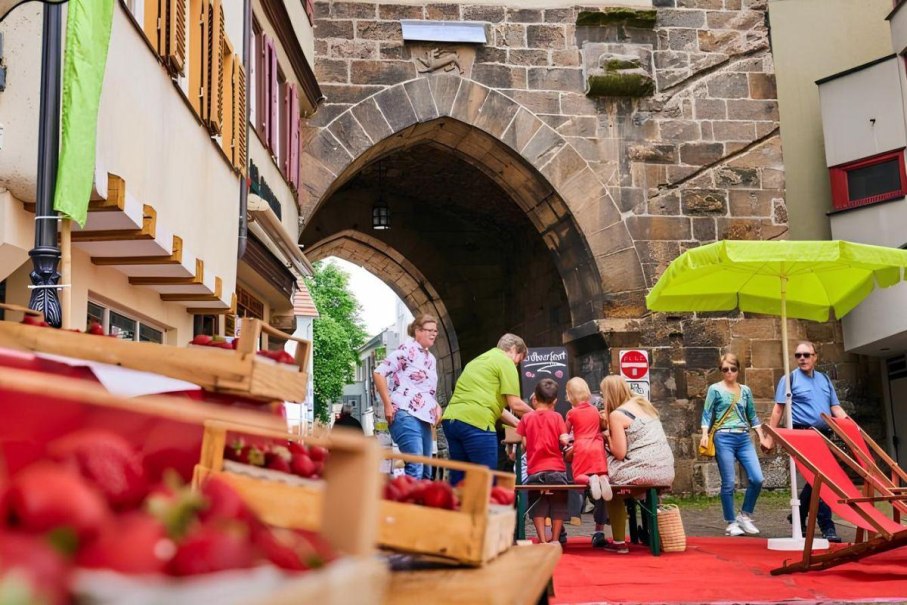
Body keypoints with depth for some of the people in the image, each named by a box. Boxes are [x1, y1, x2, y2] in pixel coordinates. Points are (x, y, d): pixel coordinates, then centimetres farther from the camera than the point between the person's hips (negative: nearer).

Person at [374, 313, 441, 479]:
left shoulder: (431, 359, 21)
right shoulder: (407, 349, -3)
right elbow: (379, 373, -11)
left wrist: (437, 406, 10)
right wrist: (387, 405, -14)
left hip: (424, 418, 9)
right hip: (406, 414, -9)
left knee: (426, 471, 8)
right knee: (415, 468, -19)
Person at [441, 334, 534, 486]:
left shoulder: (478, 360, 29)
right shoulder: (506, 362, 3)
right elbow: (515, 404, -2)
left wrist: (519, 424, 29)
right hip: (475, 422, -8)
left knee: (458, 481, 11)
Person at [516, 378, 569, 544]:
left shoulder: (526, 418, 2)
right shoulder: (557, 417, -1)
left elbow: (523, 444, -3)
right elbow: (564, 440, -9)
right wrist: (558, 447, 12)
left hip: (535, 470, 1)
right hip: (557, 468, 0)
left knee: (538, 505, 10)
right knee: (558, 504, 12)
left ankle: (543, 540, 5)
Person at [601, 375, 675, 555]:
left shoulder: (616, 414, -5)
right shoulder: (643, 404, 18)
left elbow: (620, 453, -9)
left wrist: (608, 436, 8)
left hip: (645, 471, -8)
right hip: (667, 471, 8)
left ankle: (619, 542, 13)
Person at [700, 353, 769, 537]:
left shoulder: (745, 390, 14)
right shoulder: (715, 389, 3)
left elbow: (752, 416, 18)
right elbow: (707, 414, 0)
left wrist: (761, 437, 12)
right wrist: (705, 435, -13)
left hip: (744, 438, 4)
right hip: (724, 438, -4)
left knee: (757, 479, -7)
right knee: (729, 483, -3)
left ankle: (745, 516, 10)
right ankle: (731, 523, 8)